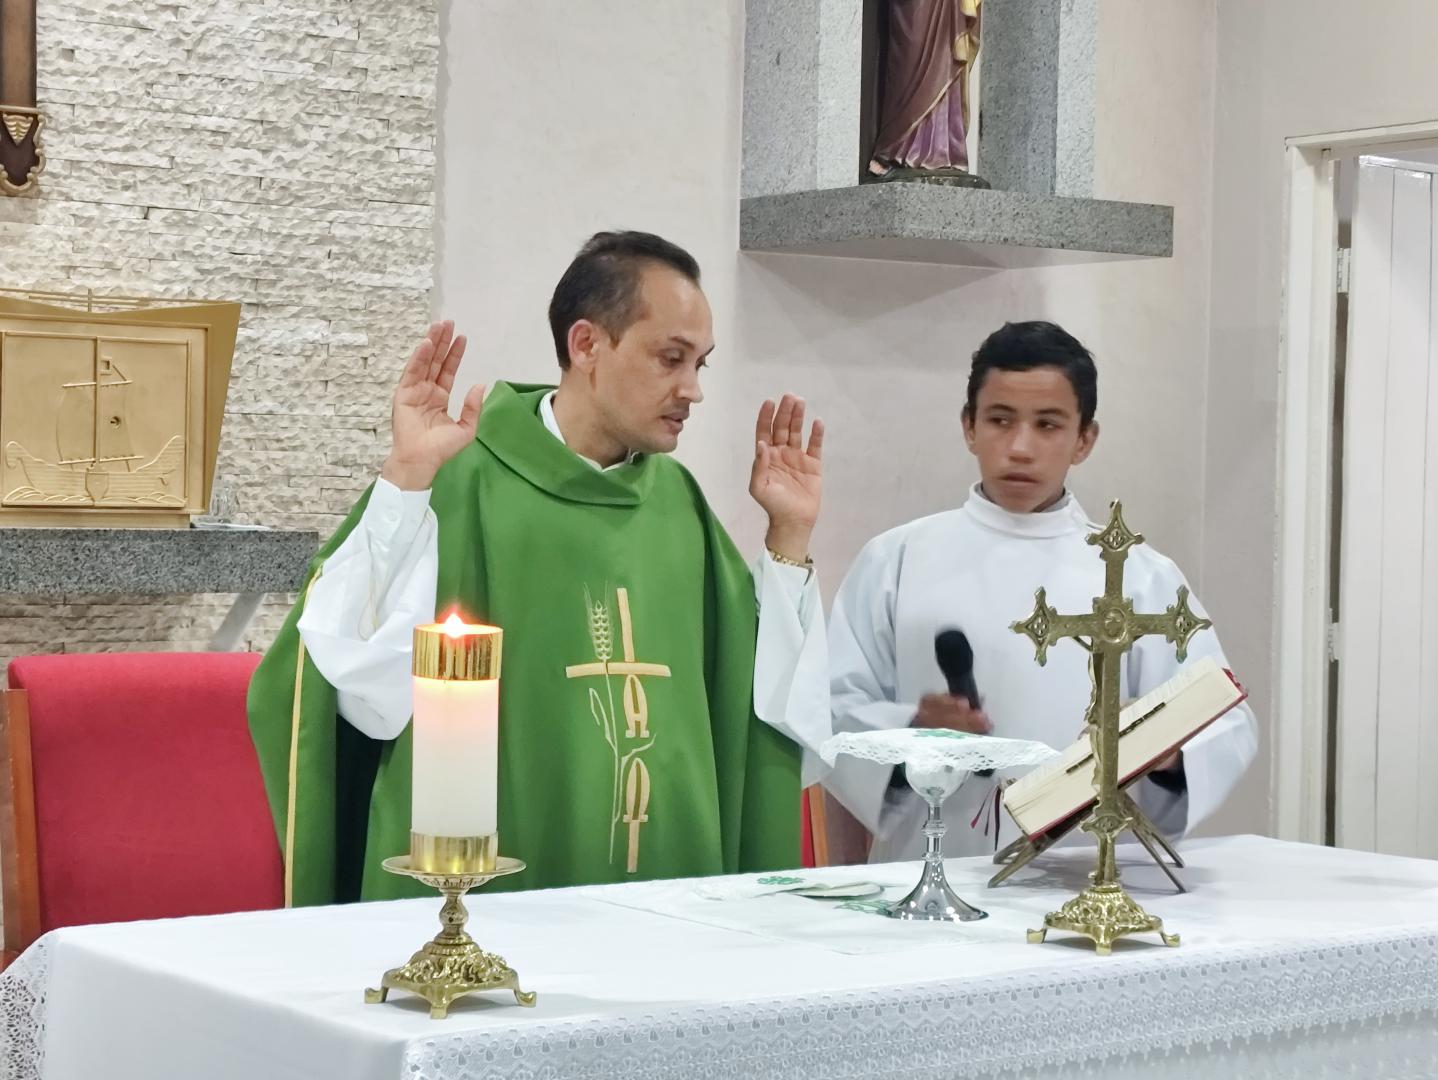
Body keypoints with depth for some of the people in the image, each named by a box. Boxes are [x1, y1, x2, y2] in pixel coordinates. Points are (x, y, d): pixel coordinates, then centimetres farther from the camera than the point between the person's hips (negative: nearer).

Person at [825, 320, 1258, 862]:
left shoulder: (1138, 575, 11)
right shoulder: (896, 559, 10)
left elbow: (1227, 723, 7)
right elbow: (834, 707, 6)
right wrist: (908, 735, -14)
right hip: (929, 874, -1)